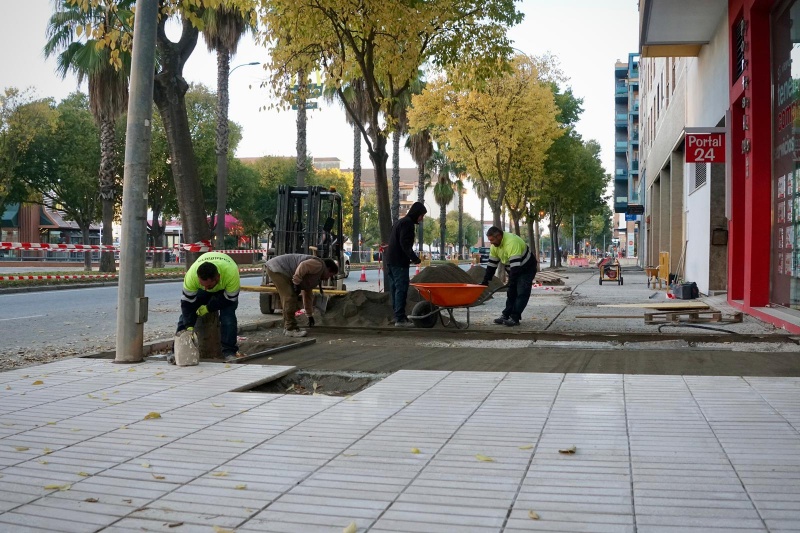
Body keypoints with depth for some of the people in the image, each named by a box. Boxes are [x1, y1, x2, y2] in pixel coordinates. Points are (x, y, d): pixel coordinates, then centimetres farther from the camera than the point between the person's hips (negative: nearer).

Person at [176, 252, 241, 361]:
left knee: (228, 316, -20)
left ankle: (229, 351, -8)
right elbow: (187, 302, -28)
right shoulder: (191, 274, -40)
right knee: (186, 314, -8)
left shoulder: (231, 273, -45)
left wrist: (208, 308, -22)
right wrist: (189, 326, -32)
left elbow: (230, 298, -28)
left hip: (226, 288, -2)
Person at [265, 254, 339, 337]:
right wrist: (297, 283, -24)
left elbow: (308, 296, 27)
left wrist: (310, 315, 30)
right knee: (289, 298, -13)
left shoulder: (315, 277, 20)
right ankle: (290, 329, -10)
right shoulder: (319, 265, -9)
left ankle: (287, 327, 22)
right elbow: (303, 266, -28)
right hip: (276, 268, -11)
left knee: (289, 297, 16)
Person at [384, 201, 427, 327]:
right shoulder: (408, 223, -10)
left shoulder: (399, 222, 21)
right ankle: (400, 318, -11)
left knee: (395, 288, 13)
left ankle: (398, 315, 18)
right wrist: (415, 258, -16)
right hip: (399, 262, -10)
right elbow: (405, 244, -19)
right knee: (401, 289, -9)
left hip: (390, 260, 10)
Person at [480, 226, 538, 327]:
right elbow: (492, 264, 1)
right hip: (514, 269, 9)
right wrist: (485, 281, -2)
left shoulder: (511, 242, -35)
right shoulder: (495, 245, -6)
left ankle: (515, 318, -15)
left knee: (522, 292, -14)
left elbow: (515, 265, -39)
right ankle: (506, 315, 11)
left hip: (527, 268, -9)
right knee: (511, 293, 8)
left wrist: (511, 283, -40)